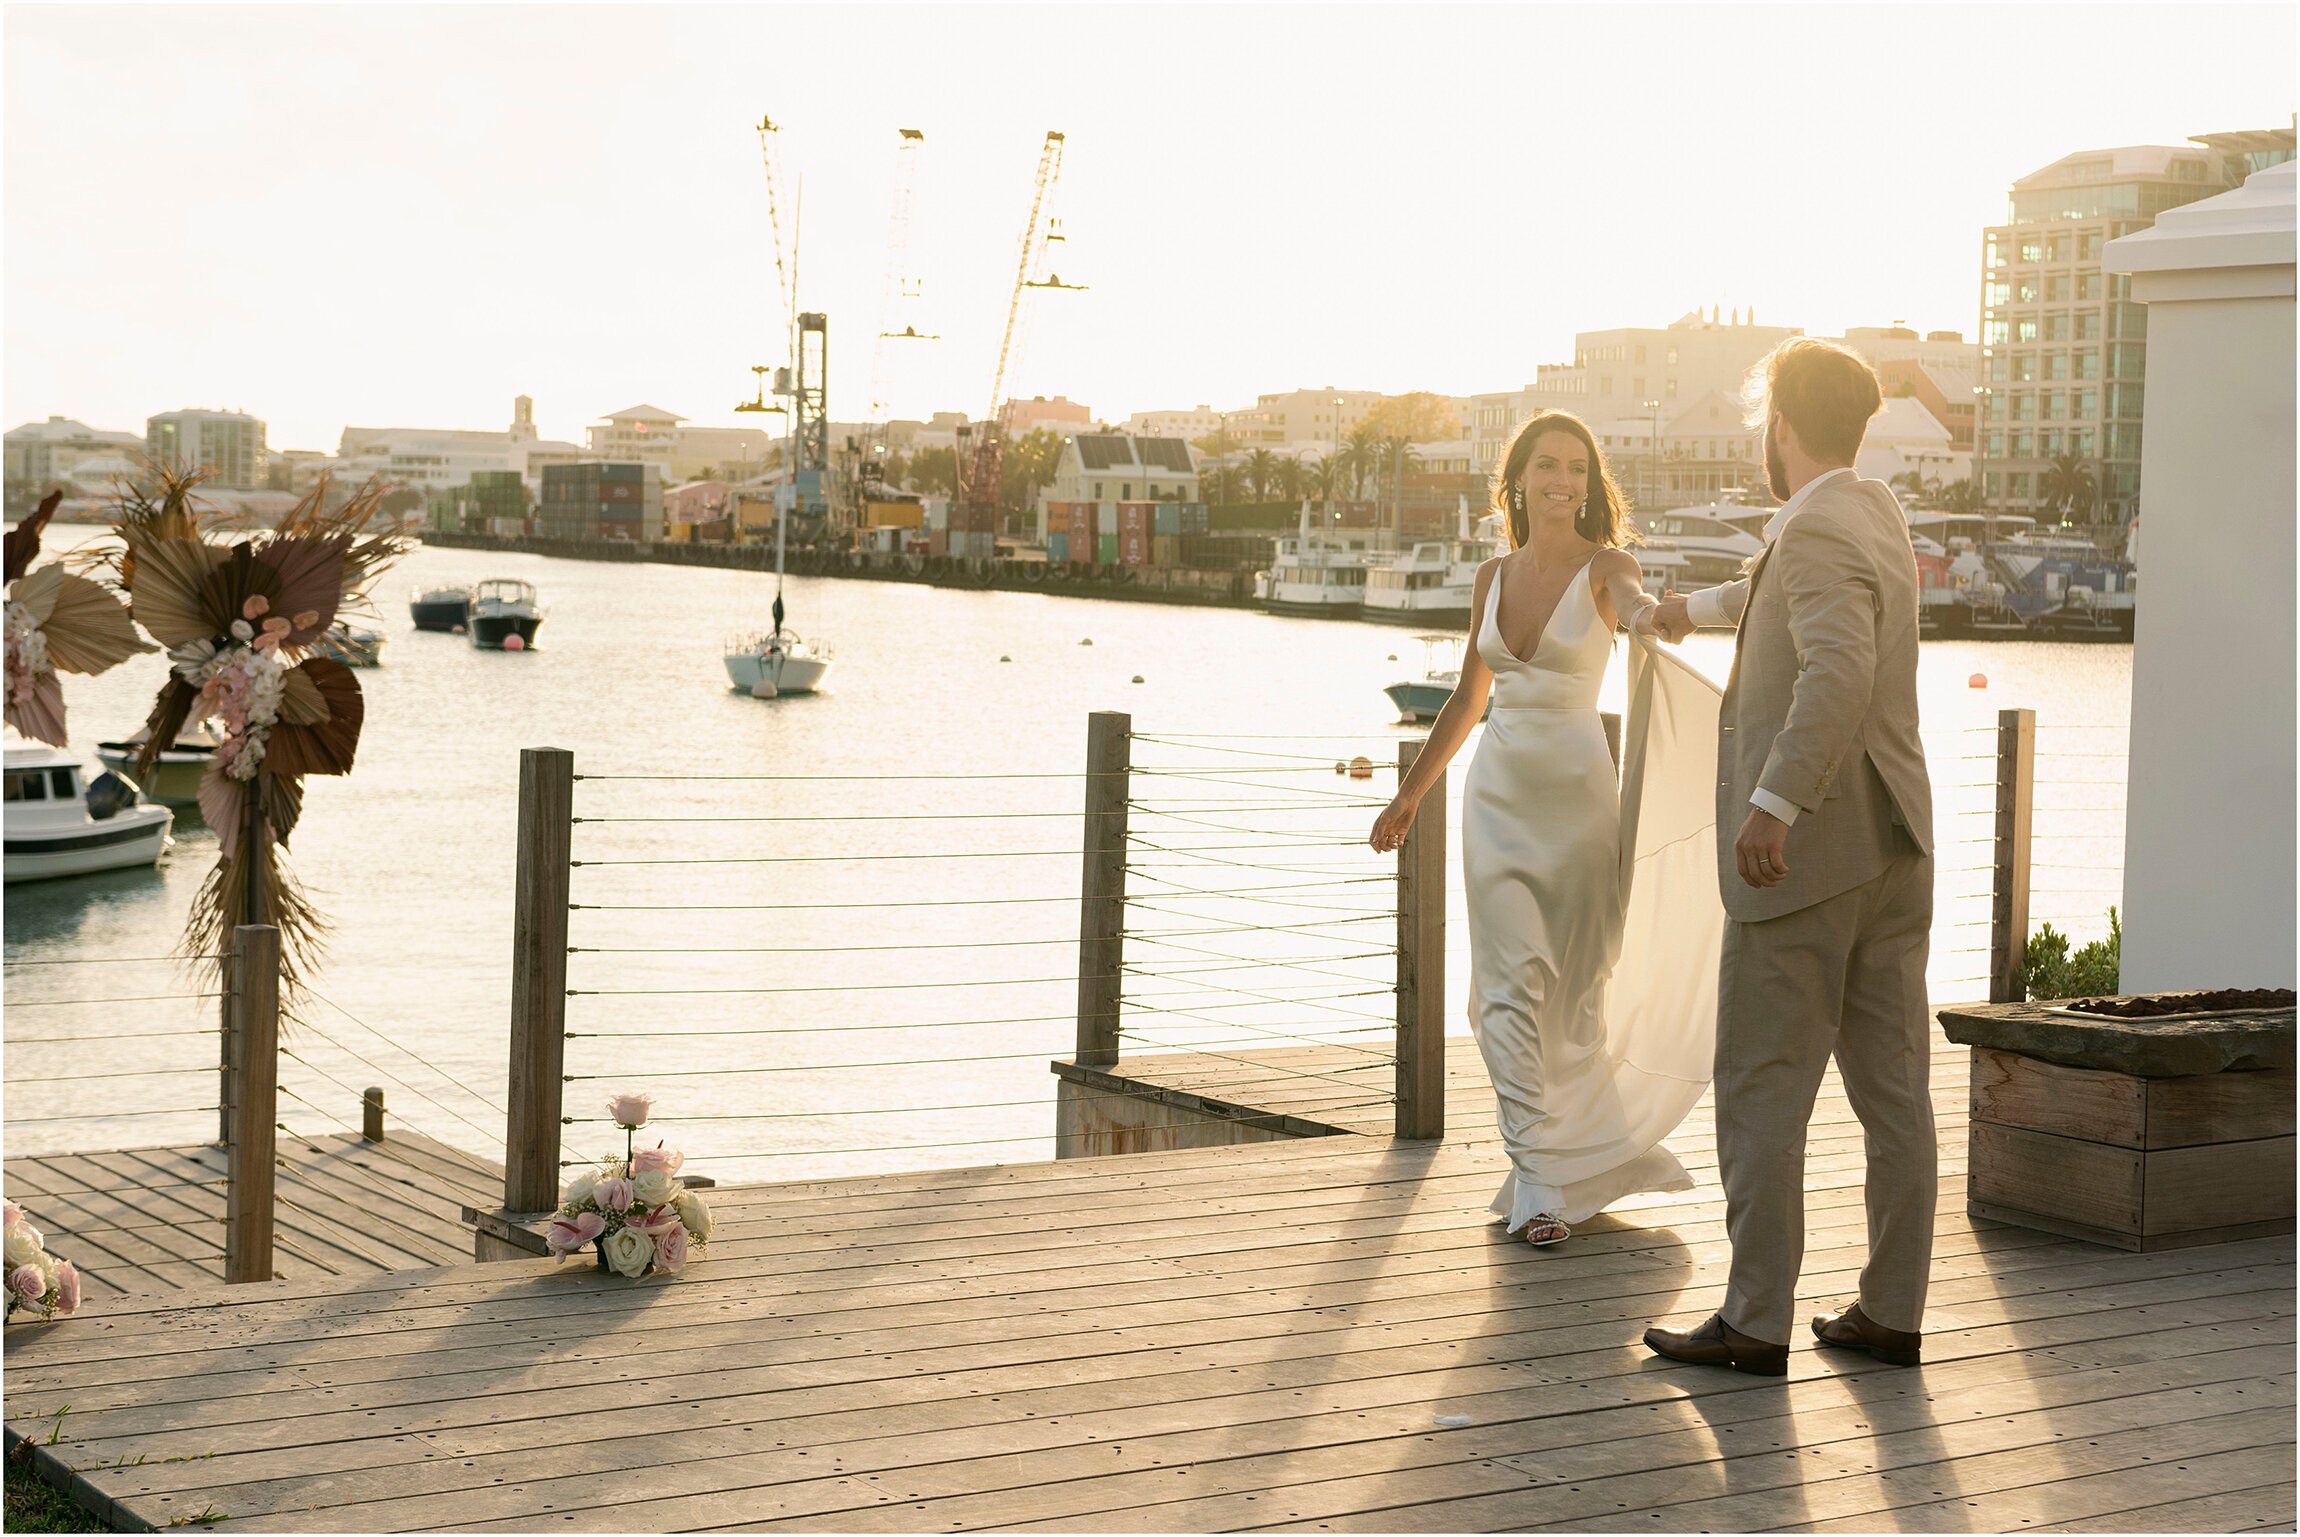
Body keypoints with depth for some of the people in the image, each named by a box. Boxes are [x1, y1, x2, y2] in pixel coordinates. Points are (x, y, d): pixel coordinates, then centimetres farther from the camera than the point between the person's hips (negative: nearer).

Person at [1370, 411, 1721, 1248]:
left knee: (1574, 990, 6)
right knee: (1512, 985, -8)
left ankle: (1573, 1157, 27)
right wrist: (1408, 795, 22)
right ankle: (1537, 1183, -10)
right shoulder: (1493, 576, 9)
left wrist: (1659, 613, -55)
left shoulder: (1603, 567, -4)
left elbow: (1639, 602, -30)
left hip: (1576, 792, -3)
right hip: (1498, 792, 3)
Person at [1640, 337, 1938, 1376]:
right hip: (1892, 844, 9)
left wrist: (1774, 804, -34)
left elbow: (1839, 668, -32)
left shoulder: (1817, 534, -15)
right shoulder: (1876, 511, 14)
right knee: (1892, 1085, 9)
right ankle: (1892, 1311, 15)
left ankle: (1756, 1322, 2)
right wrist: (1699, 608, 52)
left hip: (1809, 850, -9)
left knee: (1761, 1091, -2)